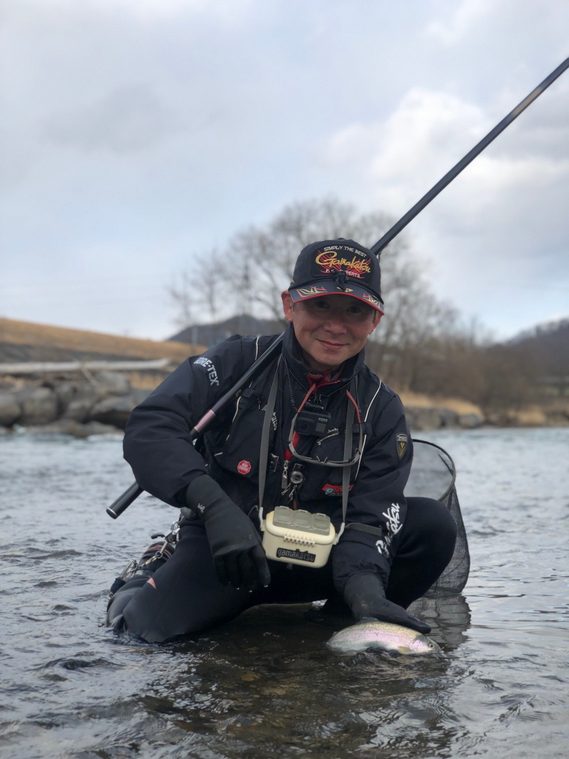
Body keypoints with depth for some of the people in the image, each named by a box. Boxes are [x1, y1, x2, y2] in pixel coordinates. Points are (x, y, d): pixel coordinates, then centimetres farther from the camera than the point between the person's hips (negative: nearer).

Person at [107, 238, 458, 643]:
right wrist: (215, 506, -36)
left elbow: (370, 516, -10)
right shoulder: (236, 363, -9)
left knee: (434, 524, -16)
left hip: (320, 561, 3)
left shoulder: (382, 410, -2)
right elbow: (148, 429, -21)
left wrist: (364, 585, -32)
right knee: (155, 622, -29)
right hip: (222, 548, -2)